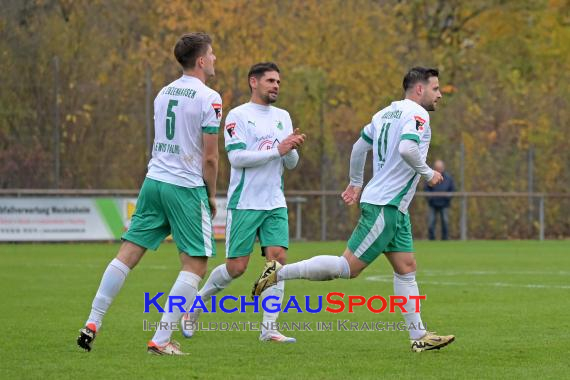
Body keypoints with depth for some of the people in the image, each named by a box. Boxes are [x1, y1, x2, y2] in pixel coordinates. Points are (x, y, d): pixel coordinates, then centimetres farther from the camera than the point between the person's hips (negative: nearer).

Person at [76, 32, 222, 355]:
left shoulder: (164, 93, 13)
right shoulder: (208, 98, -9)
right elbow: (210, 157, -9)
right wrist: (211, 195, 3)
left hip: (154, 181, 7)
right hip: (187, 188, -7)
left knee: (128, 254, 9)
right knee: (196, 266, -1)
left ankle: (92, 324, 5)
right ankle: (161, 340, -9)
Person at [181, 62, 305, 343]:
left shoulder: (283, 117, 13)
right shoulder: (238, 116, -6)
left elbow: (291, 163, 14)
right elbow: (236, 157, -16)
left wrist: (293, 149, -9)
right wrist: (278, 150, -20)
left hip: (275, 203, 5)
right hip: (244, 204, -5)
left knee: (278, 257, -9)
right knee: (236, 267, -3)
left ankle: (269, 328, -6)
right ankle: (196, 306, 21)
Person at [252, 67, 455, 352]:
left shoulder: (387, 112, 15)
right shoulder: (417, 114, -12)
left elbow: (359, 146, 21)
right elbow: (407, 148, -29)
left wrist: (355, 183, 30)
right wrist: (428, 173, -14)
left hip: (394, 209, 10)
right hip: (385, 206, -10)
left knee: (406, 268, 9)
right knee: (348, 267, -8)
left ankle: (419, 336, 8)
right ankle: (280, 272, -3)